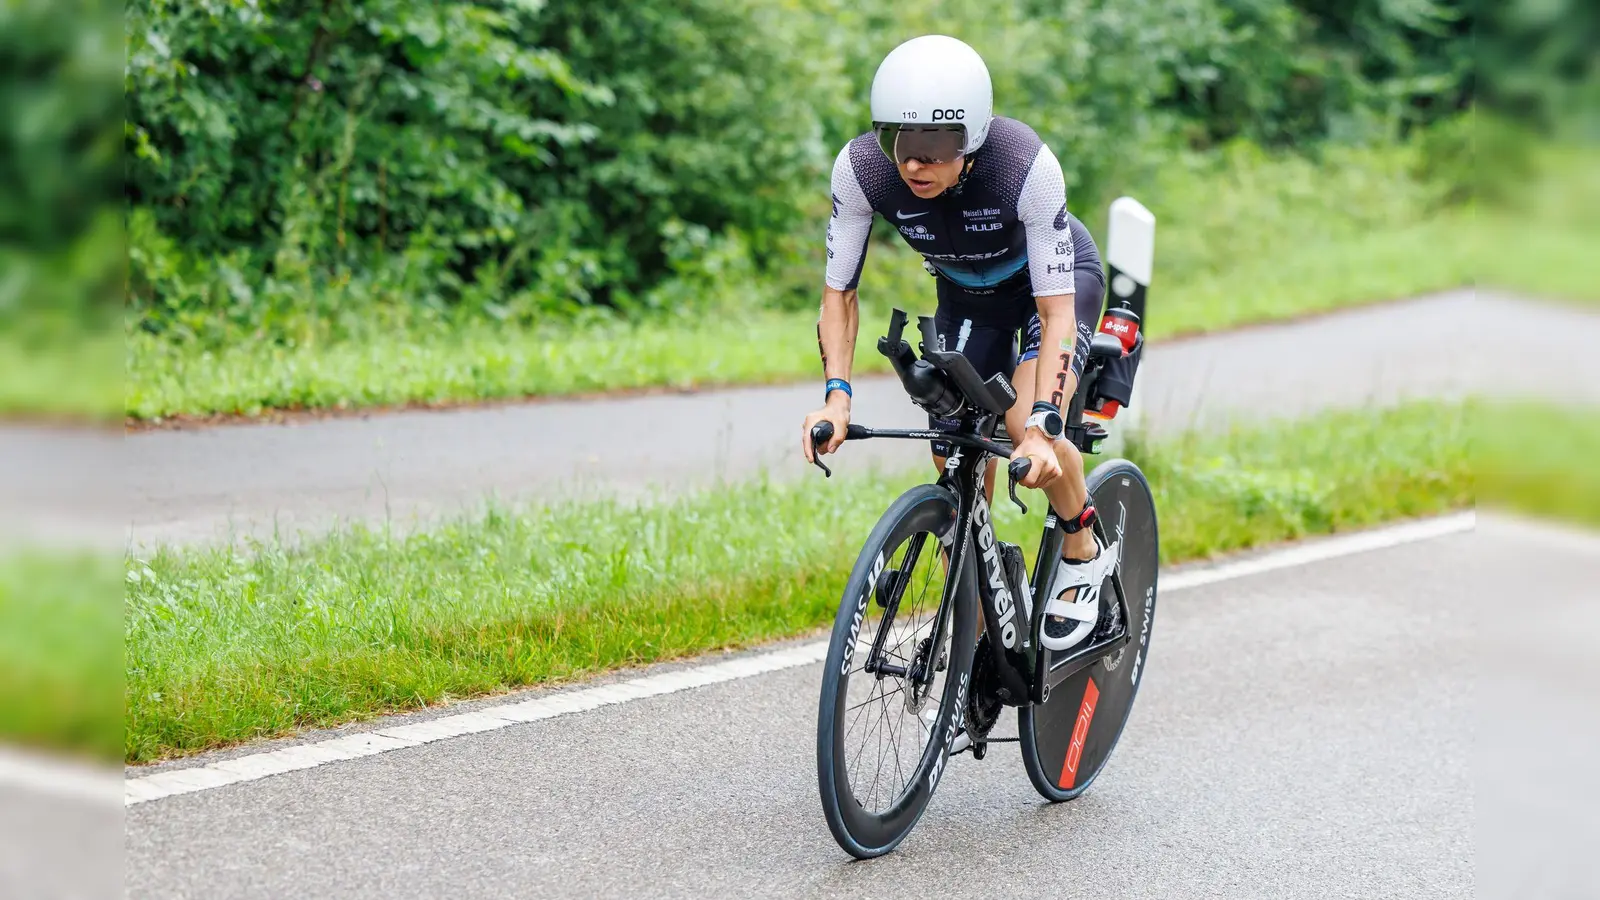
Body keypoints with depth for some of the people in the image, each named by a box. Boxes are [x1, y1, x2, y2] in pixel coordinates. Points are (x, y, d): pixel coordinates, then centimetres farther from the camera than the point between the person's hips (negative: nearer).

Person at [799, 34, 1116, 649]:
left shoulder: (1028, 165, -39)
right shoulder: (861, 168, -30)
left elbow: (1056, 307, -35)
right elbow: (839, 292, -18)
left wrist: (1042, 426, -46)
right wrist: (837, 395, -32)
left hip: (1059, 277, -4)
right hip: (966, 293, 4)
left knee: (1026, 424, -30)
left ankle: (1084, 555, -1)